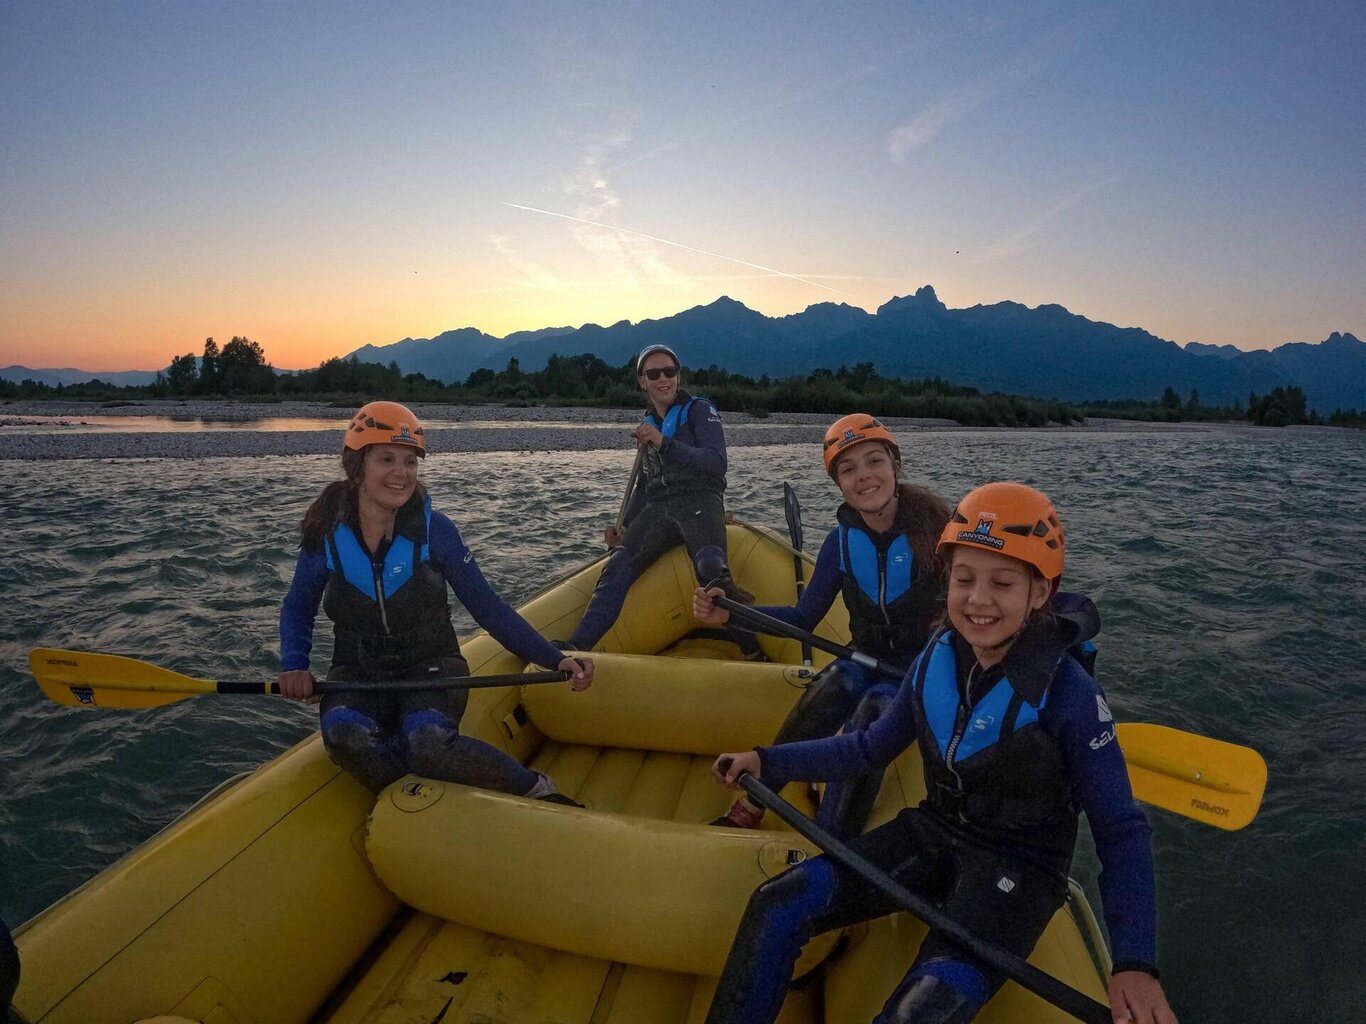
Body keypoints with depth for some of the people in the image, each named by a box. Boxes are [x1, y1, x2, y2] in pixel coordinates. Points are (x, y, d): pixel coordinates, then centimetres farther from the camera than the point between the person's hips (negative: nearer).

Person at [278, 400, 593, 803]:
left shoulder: (434, 530, -11)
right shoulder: (327, 535, -7)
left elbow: (488, 607, -7)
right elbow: (297, 609, 10)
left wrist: (556, 659, -15)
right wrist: (294, 665, -10)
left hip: (431, 666, -2)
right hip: (359, 673, 2)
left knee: (428, 741, -34)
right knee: (344, 734, -33)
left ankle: (536, 789, -14)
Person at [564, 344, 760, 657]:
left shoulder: (699, 410, 6)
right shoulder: (648, 424, 24)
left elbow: (717, 464, -9)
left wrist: (664, 443, -17)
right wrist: (625, 528, 16)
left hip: (699, 505, -5)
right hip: (657, 510, 5)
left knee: (712, 573, -32)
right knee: (617, 568, -21)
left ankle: (754, 653, -19)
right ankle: (575, 649, -29)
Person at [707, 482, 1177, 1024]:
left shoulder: (1067, 693, -19)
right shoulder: (936, 660, -5)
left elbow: (1120, 831, -13)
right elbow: (869, 746, 8)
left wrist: (1134, 962, -25)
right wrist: (768, 760, 2)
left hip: (1019, 864, -4)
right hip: (934, 832, 5)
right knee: (777, 907, -11)